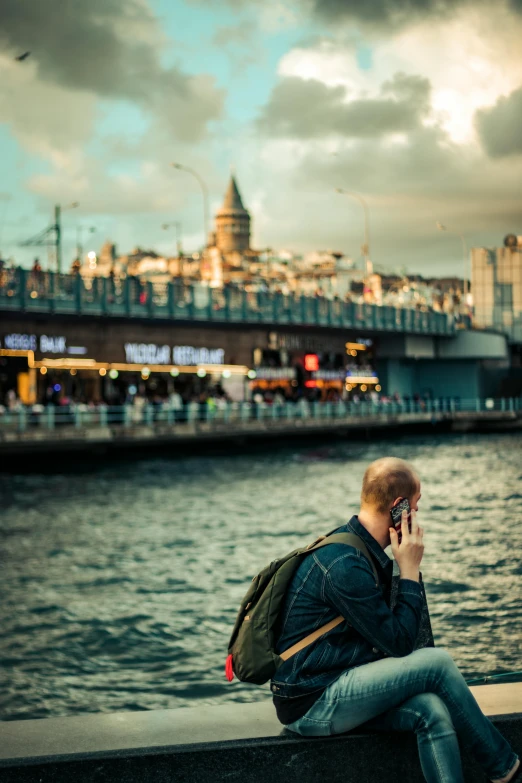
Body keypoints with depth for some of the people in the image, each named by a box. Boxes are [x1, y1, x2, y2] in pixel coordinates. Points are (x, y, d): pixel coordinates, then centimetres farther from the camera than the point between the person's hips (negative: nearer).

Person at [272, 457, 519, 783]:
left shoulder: (360, 549, 12)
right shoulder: (344, 566, -21)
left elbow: (386, 637, 15)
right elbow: (398, 643, -17)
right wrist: (410, 571, -10)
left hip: (333, 690, 9)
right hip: (311, 703, -9)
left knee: (432, 711, -15)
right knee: (438, 662, -16)